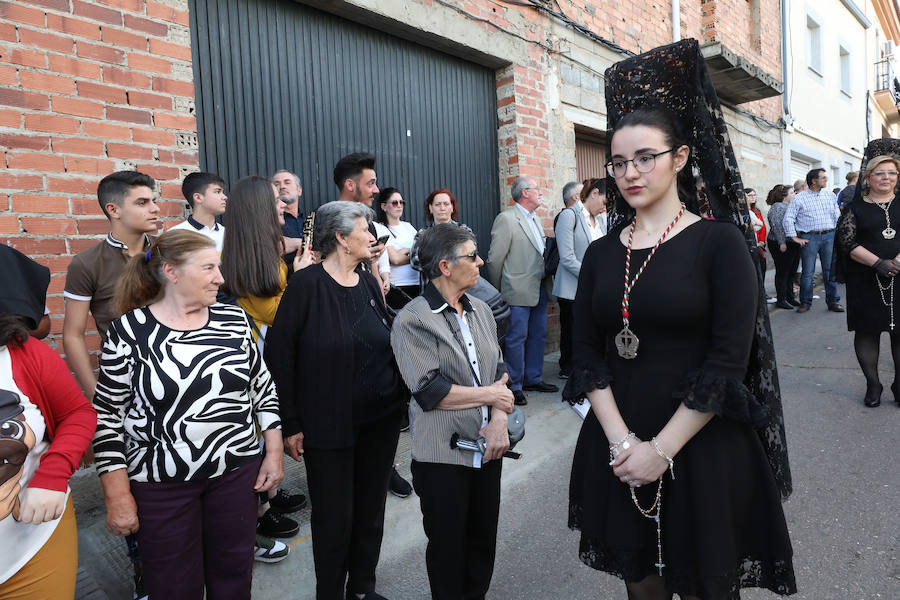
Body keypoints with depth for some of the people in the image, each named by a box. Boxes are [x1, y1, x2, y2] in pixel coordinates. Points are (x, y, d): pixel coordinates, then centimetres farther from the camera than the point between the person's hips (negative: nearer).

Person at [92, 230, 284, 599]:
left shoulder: (234, 320, -1)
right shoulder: (128, 332, -10)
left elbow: (263, 388, 6)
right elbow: (107, 416, -6)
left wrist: (274, 453, 2)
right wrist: (117, 496, -6)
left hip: (238, 472, 3)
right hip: (160, 483, -2)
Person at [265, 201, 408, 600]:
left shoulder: (368, 283, 5)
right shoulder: (306, 285, -12)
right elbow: (278, 353, -12)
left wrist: (401, 394, 6)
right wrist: (290, 424, -12)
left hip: (381, 418, 6)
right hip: (329, 425, -5)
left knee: (371, 509, 17)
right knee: (334, 517, 9)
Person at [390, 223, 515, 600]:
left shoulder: (481, 311, 7)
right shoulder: (412, 321, -13)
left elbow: (499, 373, 5)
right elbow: (429, 391, -19)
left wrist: (499, 421, -11)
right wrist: (490, 395, -12)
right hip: (442, 456, -5)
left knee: (484, 541, 18)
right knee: (448, 547, 13)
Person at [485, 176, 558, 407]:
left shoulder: (534, 218, 15)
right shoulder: (506, 219, -12)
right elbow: (494, 259, -12)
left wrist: (545, 282, 14)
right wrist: (497, 292, -6)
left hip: (539, 290, 9)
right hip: (518, 292, -9)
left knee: (538, 335, 14)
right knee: (516, 338, -2)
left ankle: (533, 379, 27)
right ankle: (514, 386, 9)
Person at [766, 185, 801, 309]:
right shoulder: (777, 207, -11)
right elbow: (776, 225, -20)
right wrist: (781, 243, -23)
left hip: (794, 245, 9)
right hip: (783, 245, -9)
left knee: (791, 272, 13)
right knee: (782, 273, -3)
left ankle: (790, 298, 22)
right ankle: (781, 300, 3)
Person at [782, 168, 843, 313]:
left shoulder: (830, 195, 13)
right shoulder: (799, 198, 0)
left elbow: (837, 216, 16)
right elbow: (788, 218, -3)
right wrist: (795, 238, -7)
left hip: (829, 236, 4)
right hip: (809, 238, -3)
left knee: (830, 270, 5)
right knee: (807, 271, -1)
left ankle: (833, 301, 14)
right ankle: (805, 302, 10)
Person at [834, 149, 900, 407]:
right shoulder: (855, 207, 5)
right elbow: (847, 241, -4)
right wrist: (878, 263, -16)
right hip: (866, 282, -1)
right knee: (867, 330, 3)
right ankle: (873, 384, 15)